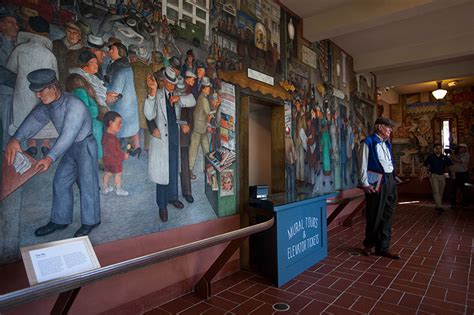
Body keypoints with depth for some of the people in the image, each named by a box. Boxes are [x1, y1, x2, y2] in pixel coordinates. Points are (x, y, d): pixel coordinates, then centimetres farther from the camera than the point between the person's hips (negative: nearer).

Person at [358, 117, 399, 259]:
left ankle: (383, 247, 19)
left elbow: (390, 162, 19)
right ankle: (369, 244, 22)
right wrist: (365, 184, -15)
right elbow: (363, 165, -11)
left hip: (390, 180, 8)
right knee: (375, 215, 1)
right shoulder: (368, 142, -7)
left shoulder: (387, 143, 16)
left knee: (387, 215, 9)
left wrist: (392, 179, 12)